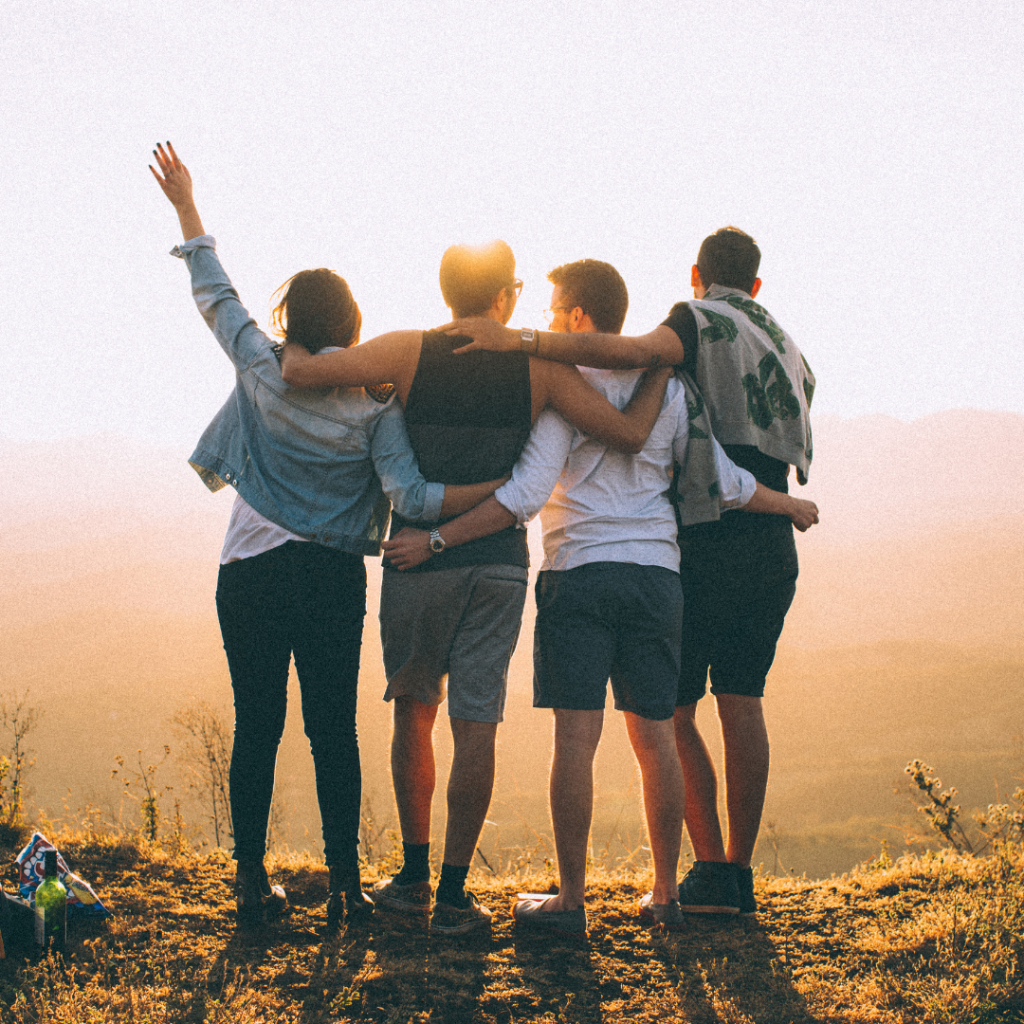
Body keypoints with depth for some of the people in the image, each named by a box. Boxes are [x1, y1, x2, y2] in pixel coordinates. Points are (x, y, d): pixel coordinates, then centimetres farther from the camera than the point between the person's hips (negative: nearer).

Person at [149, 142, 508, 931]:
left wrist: (186, 206, 18)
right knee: (334, 730, 5)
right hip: (335, 579, 0)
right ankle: (345, 882, 5)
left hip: (252, 573, 1)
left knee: (257, 728, 6)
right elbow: (408, 494, -16)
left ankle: (252, 881, 9)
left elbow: (214, 294, 8)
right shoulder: (376, 401, -6)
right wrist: (500, 491, -11)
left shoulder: (262, 372, -4)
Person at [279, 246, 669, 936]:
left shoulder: (409, 353, -4)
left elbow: (302, 371, -12)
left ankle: (415, 875, 20)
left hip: (418, 559, 0)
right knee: (476, 723, 2)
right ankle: (454, 894, 2)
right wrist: (660, 369, 10)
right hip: (499, 562, 0)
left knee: (414, 710, 16)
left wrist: (290, 342, 11)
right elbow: (630, 434, -7)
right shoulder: (539, 365, -2)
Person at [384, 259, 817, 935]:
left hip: (580, 573, -4)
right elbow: (723, 483, 11)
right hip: (658, 574, 5)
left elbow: (526, 496, -13)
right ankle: (665, 895, 15)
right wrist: (790, 505, 29)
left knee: (576, 737, -5)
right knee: (656, 738, 10)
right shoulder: (668, 386, 9)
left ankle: (571, 901, -3)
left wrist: (435, 540, -11)